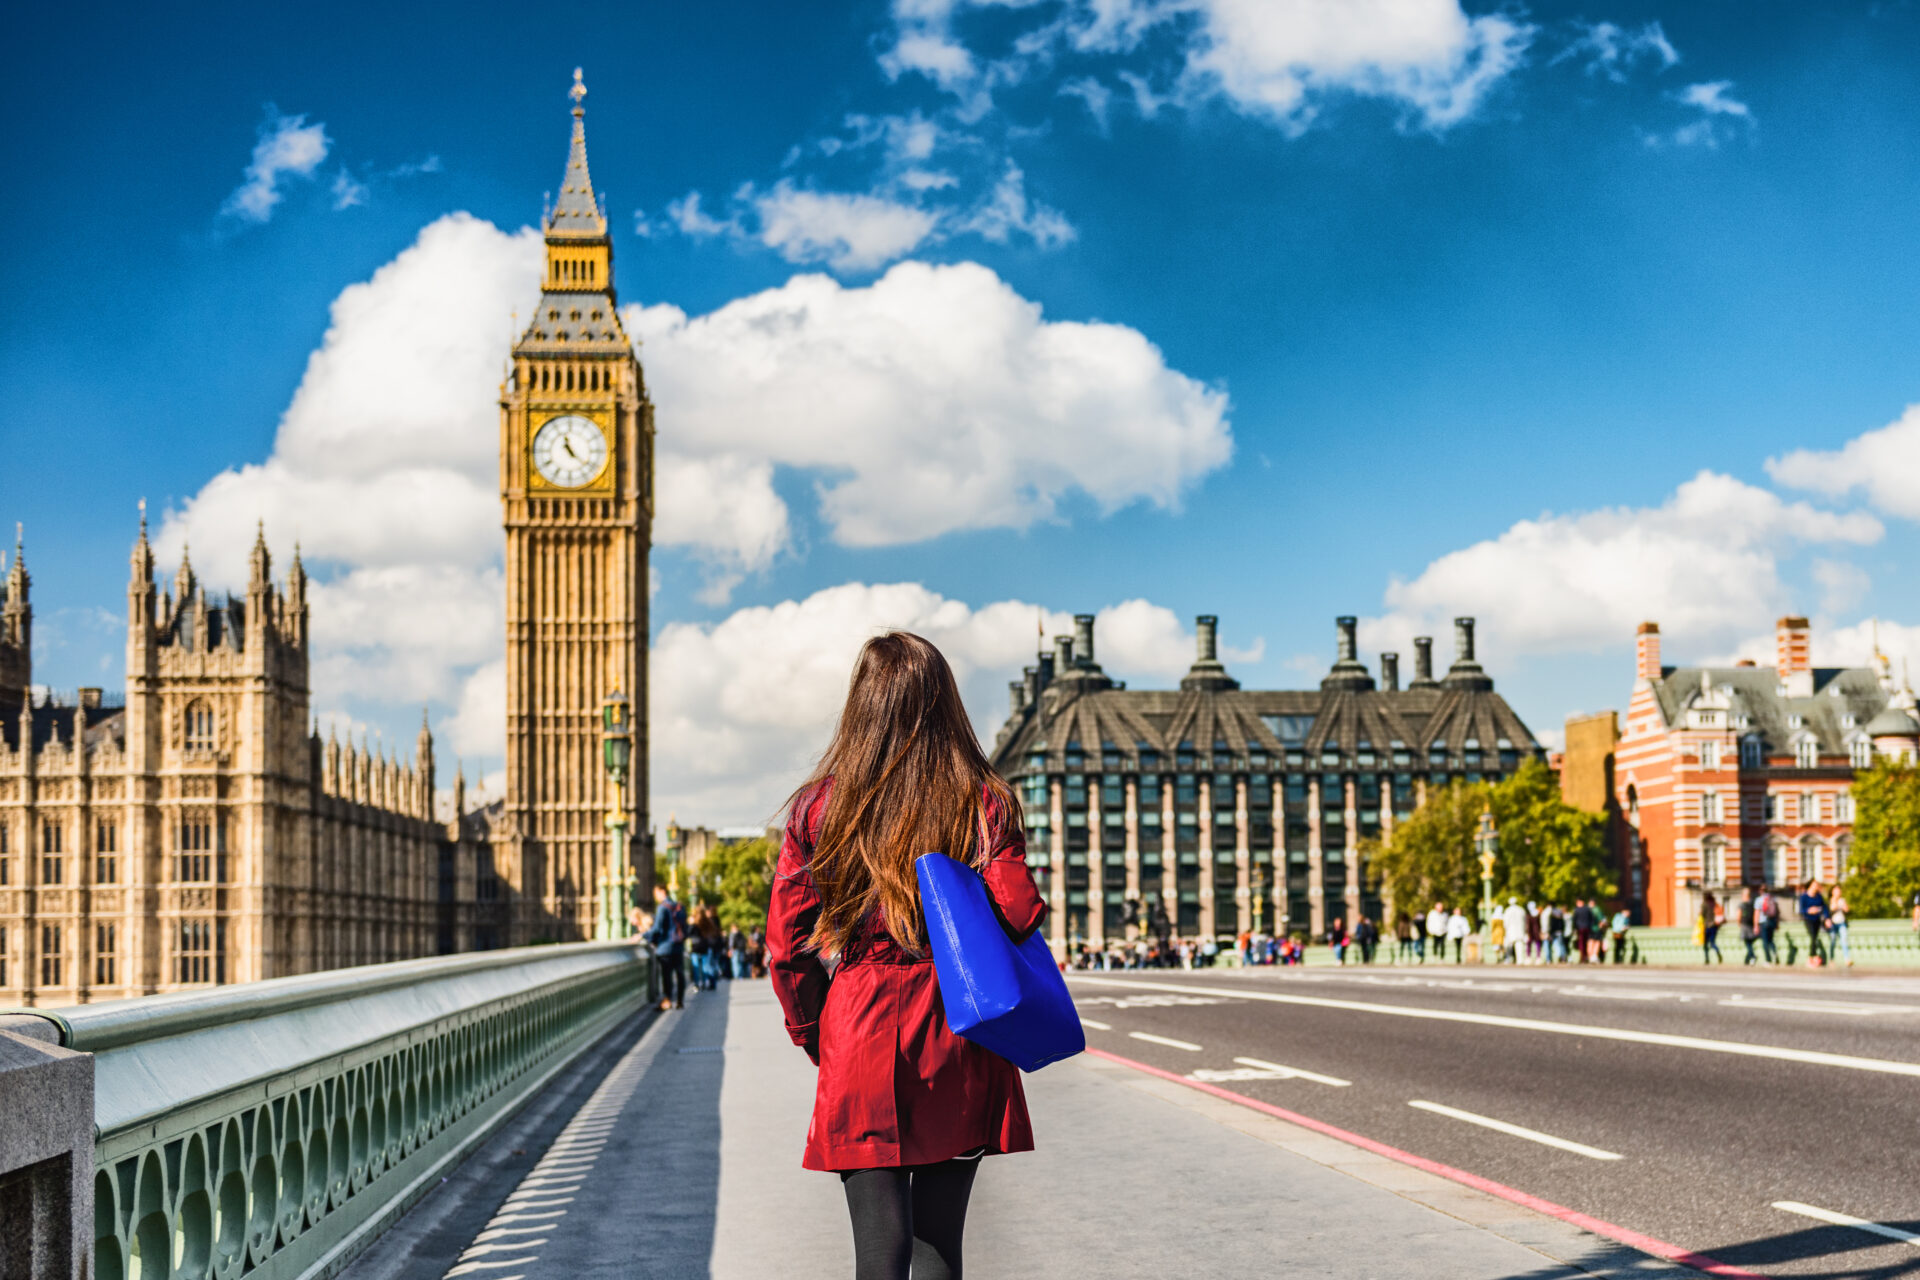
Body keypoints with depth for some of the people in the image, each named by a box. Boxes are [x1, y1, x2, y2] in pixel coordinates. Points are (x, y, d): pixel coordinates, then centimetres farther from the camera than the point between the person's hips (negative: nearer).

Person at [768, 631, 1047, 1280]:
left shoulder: (817, 807, 0)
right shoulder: (985, 802, -2)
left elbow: (786, 944, -1)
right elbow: (1018, 917, -11)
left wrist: (814, 1035, 11)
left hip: (858, 1034, -1)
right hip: (957, 1031, 1)